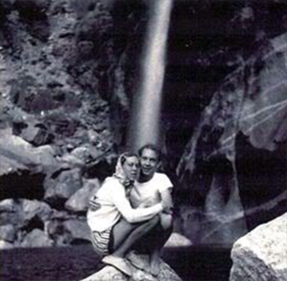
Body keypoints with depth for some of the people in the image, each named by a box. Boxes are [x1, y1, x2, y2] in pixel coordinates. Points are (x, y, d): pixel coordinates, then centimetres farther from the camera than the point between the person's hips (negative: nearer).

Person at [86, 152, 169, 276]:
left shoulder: (126, 184, 14)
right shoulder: (115, 185, -14)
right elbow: (131, 216, -25)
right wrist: (160, 206, -19)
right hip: (104, 239, -9)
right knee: (151, 218, -18)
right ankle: (118, 256, -12)